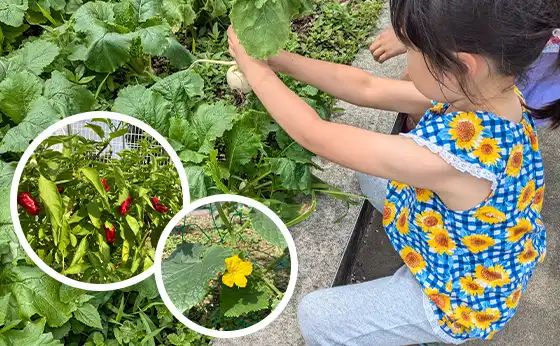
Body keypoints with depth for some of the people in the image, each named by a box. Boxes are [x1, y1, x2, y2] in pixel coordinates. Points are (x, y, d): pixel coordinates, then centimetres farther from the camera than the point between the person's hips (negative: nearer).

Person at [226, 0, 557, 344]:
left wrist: (254, 67, -16)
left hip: (459, 302, -7)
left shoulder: (447, 156, -43)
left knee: (314, 316, 4)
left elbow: (314, 135, -31)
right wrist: (279, 59, -9)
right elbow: (368, 88, -9)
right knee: (372, 177, 16)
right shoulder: (489, 91, -18)